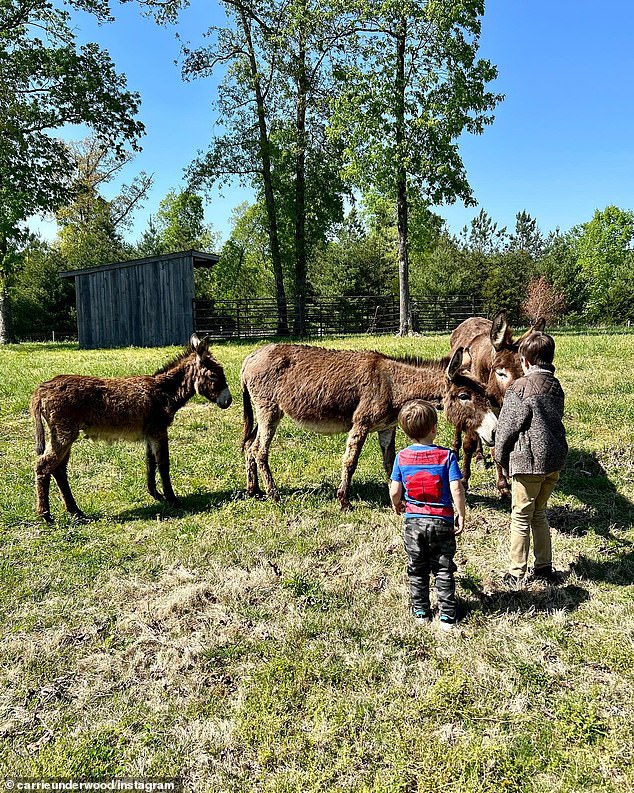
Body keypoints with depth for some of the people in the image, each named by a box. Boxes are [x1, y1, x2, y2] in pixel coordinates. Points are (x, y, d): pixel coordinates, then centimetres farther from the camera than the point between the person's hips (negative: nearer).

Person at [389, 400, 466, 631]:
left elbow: (395, 491, -4)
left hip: (413, 522, 2)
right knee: (444, 571, 10)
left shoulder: (402, 457, -5)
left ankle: (420, 613, 26)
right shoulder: (446, 455, -11)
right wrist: (461, 515, -3)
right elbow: (456, 489, -16)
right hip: (441, 522, -2)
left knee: (417, 570, 16)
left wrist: (397, 506, 17)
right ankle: (447, 617, 14)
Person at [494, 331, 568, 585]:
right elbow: (555, 419, 15)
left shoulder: (520, 387, -12)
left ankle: (517, 573, 13)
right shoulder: (555, 386, 10)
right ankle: (544, 567, 27)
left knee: (521, 517, 5)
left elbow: (506, 426, -9)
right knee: (539, 514, 20)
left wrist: (501, 458, 4)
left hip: (528, 461, -7)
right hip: (554, 459, 7)